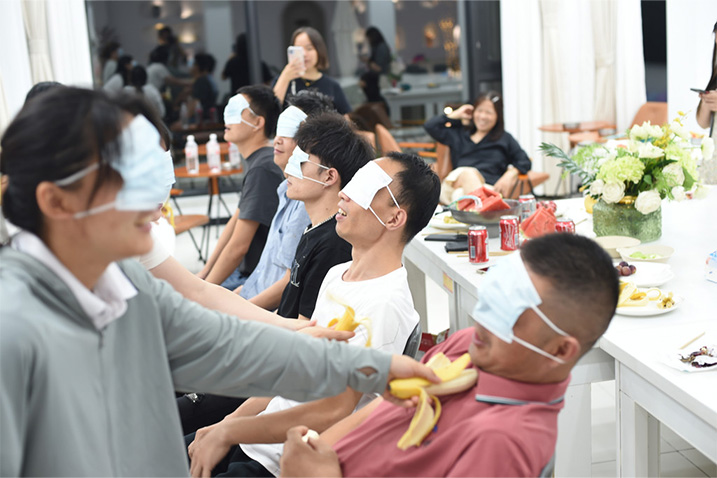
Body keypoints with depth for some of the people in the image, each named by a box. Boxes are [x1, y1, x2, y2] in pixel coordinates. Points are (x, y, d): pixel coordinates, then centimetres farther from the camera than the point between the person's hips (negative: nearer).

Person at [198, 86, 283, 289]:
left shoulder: (262, 169, -22)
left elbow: (239, 246, -22)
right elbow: (235, 222, 16)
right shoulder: (257, 161, 11)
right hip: (245, 271, 10)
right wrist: (204, 272, 14)